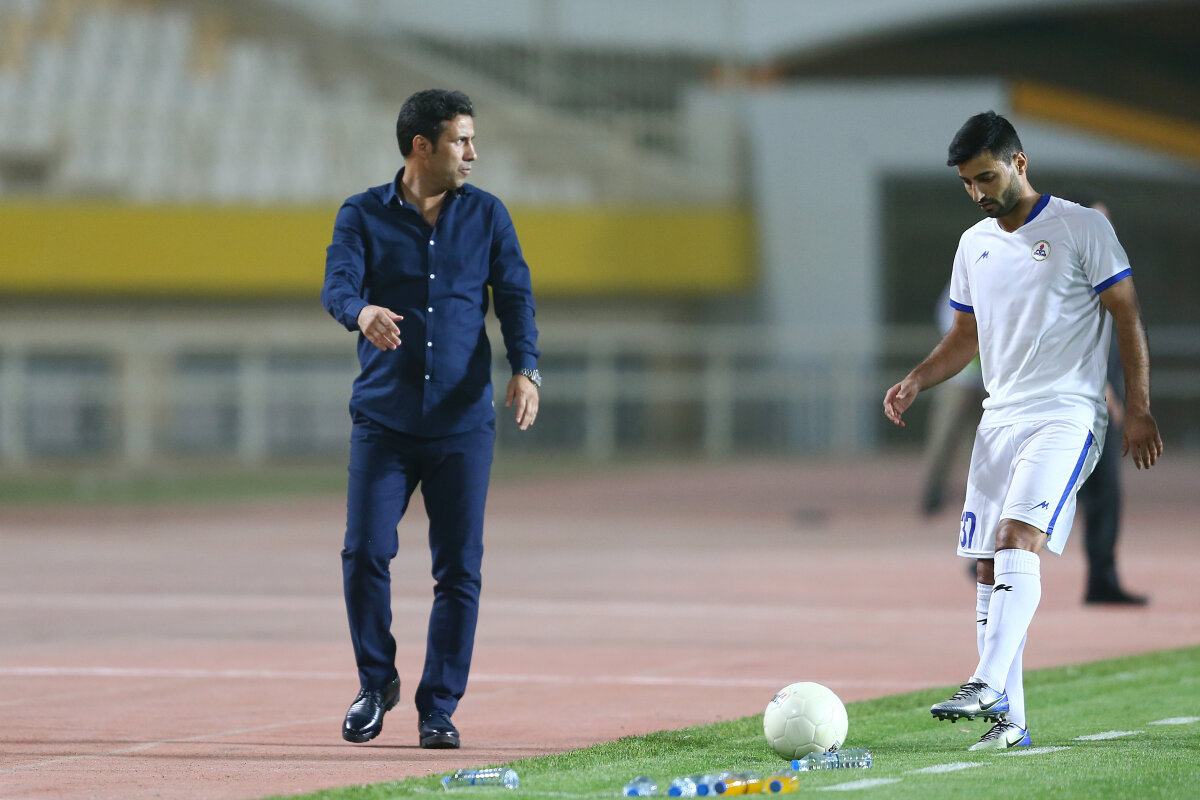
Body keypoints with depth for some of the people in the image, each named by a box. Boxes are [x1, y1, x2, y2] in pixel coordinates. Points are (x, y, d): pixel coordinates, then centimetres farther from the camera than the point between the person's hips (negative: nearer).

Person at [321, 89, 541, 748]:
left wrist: (525, 370, -17)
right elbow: (337, 284, -12)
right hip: (384, 417, -1)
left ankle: (439, 707, 9)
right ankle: (376, 683, 12)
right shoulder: (363, 215, 3)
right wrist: (362, 311, -37)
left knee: (459, 569, -1)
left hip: (463, 421, 1)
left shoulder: (486, 216, 8)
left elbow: (515, 296, 0)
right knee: (365, 552, -10)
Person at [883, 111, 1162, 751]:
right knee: (988, 565, 1)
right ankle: (1009, 721, 4)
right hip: (999, 418, 7)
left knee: (1018, 537, -25)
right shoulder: (973, 244, 15)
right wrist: (915, 381, 6)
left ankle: (989, 688, -35)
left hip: (1065, 415, -7)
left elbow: (1126, 315, -3)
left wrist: (1139, 410, -8)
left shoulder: (1082, 228, -3)